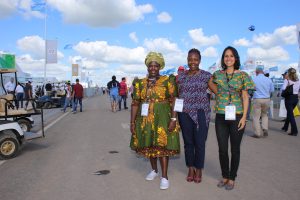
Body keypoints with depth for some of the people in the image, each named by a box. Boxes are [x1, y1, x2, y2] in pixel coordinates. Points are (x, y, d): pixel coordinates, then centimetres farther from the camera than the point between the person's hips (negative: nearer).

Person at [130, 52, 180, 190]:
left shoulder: (167, 81, -3)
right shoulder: (140, 83, 6)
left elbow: (173, 101, -6)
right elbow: (135, 103, 5)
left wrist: (173, 119, -14)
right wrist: (132, 121, 1)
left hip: (162, 118, -4)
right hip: (145, 118, 4)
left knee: (162, 145, -4)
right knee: (149, 144, 13)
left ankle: (164, 176, 6)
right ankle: (154, 170, 32)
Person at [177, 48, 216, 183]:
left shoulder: (206, 75, 2)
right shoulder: (181, 75, 8)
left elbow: (218, 91, 0)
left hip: (201, 114, -2)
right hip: (185, 114, 2)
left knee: (200, 143, 3)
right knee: (188, 142, 9)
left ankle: (198, 170, 23)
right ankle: (190, 169, 27)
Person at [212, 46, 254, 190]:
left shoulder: (242, 75, 1)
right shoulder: (217, 74, 7)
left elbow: (245, 97, 0)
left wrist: (244, 117, -7)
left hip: (237, 116, -2)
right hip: (221, 117, 2)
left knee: (235, 149, 9)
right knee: (222, 149, 7)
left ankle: (232, 178, 24)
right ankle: (225, 176, 26)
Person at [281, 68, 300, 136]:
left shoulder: (287, 80, -11)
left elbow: (283, 88, -20)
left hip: (289, 98, -6)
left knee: (290, 114, 0)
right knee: (289, 112, 21)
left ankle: (294, 131, -4)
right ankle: (285, 127, 36)